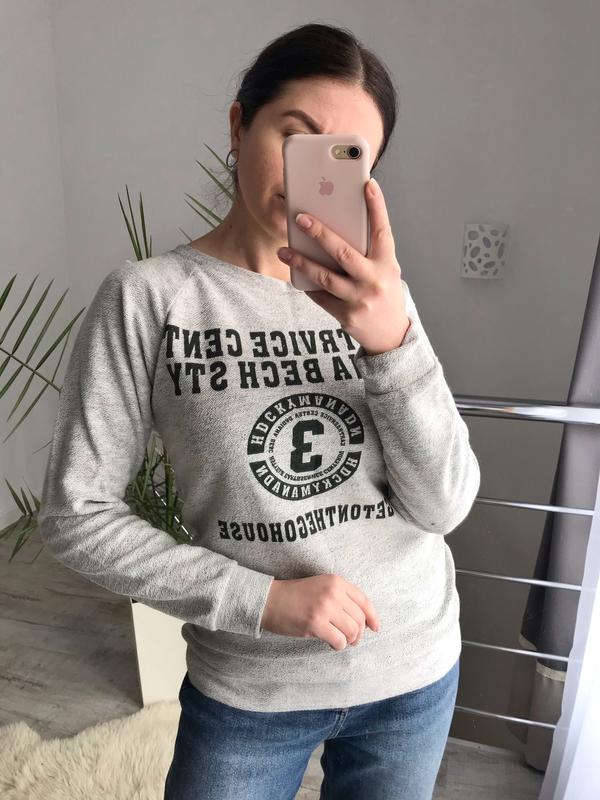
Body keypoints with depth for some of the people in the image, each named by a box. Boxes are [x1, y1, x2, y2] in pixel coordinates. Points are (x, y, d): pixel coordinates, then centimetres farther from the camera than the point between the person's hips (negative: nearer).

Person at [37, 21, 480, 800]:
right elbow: (75, 512, -11)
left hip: (416, 670, 4)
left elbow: (445, 504, -11)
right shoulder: (148, 296, -14)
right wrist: (259, 598, -18)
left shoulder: (379, 296, -5)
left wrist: (393, 338, -27)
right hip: (249, 692, -3)